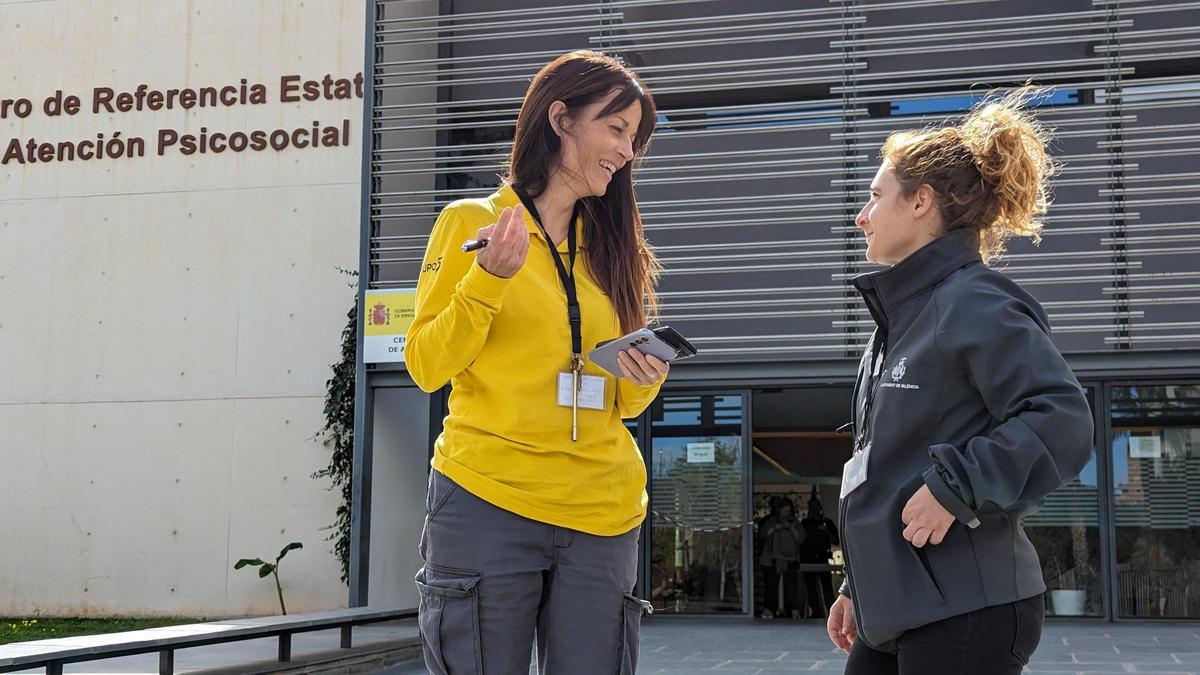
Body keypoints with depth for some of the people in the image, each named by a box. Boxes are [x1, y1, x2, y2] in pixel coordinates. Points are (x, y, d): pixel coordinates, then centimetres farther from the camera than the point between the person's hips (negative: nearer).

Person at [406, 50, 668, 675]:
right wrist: (489, 278, -15)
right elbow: (426, 367, -3)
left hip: (599, 514, 4)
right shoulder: (471, 221, 2)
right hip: (486, 504, -4)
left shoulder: (612, 246, 15)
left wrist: (642, 383, -3)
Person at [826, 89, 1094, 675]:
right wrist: (857, 588, 21)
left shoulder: (976, 305, -13)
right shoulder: (903, 315, 16)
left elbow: (1063, 423, -23)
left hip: (965, 616, -9)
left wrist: (954, 487, -23)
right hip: (896, 611, 9)